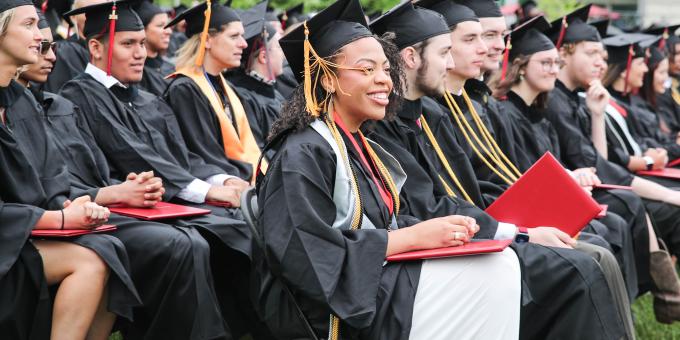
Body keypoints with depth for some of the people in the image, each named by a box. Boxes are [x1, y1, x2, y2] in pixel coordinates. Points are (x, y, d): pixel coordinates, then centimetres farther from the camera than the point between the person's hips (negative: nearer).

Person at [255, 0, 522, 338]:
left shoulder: (360, 146, 13)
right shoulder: (304, 153, -15)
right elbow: (314, 253, -22)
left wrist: (435, 228, -6)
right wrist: (416, 236, -20)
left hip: (378, 280, 9)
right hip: (335, 308, -9)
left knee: (501, 261, -6)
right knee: (492, 271, -15)